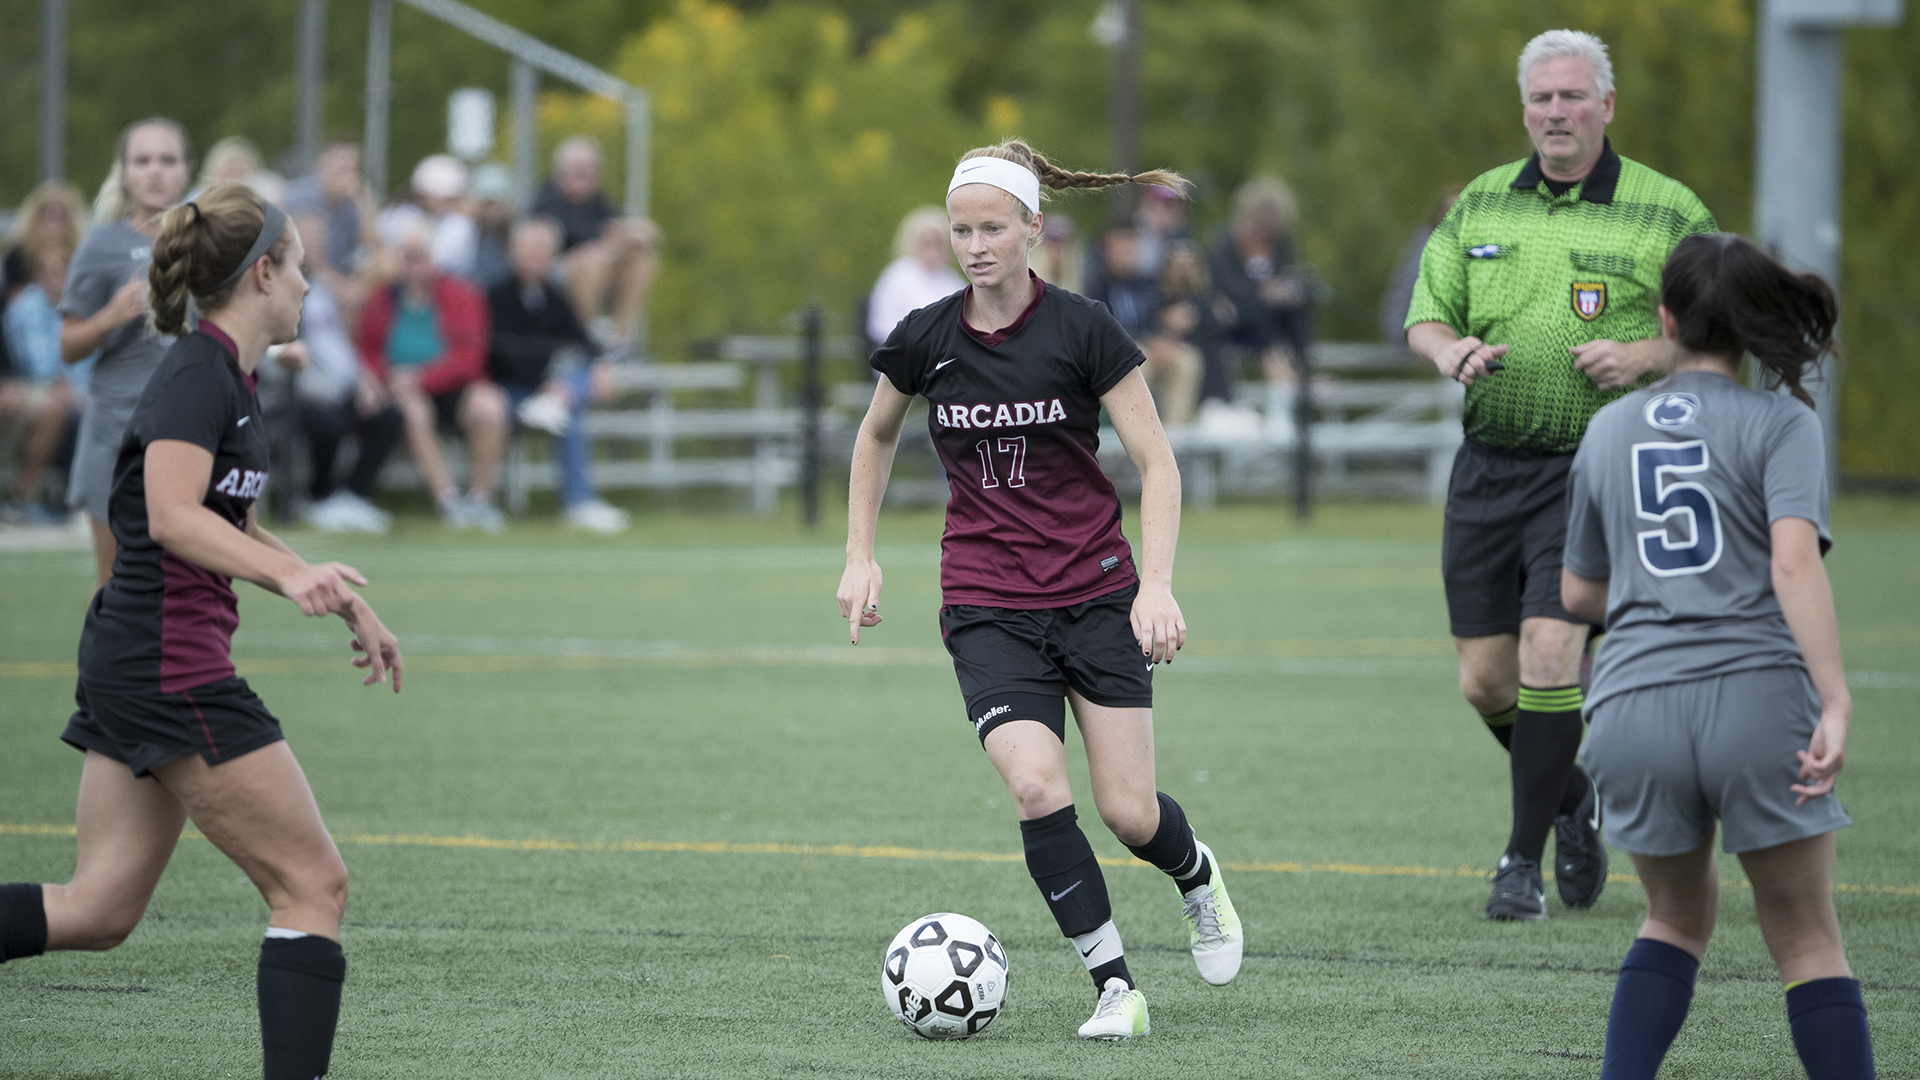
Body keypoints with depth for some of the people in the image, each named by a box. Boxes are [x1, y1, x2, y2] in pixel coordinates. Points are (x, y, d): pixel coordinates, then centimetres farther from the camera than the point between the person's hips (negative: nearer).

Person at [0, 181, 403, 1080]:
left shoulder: (220, 376, 17)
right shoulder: (198, 374, -13)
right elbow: (174, 516, -27)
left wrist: (347, 601, 32)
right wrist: (290, 576, -39)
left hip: (127, 667, 10)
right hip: (173, 671, -10)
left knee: (100, 910, 8)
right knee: (313, 885, -5)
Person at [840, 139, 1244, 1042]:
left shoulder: (1082, 331, -9)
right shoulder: (924, 340, -2)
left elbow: (1157, 464, -7)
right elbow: (876, 437, 18)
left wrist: (1156, 587, -17)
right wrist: (860, 557, 11)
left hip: (1096, 593, -1)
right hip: (986, 608, 1)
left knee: (1128, 810, -4)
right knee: (1036, 788, -21)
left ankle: (1197, 877, 32)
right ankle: (1115, 984, -9)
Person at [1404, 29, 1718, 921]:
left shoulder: (1666, 213, -2)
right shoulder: (1480, 204, 10)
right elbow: (1425, 317, 14)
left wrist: (1643, 354, -17)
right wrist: (1452, 352, -9)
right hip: (1488, 467, 4)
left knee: (1548, 656, -16)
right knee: (1484, 680, 4)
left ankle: (1523, 862, -5)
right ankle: (1573, 799, 32)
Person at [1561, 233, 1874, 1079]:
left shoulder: (1609, 430, 16)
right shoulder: (1779, 424, 3)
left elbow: (1578, 592, 25)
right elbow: (1794, 563, -13)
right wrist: (1836, 704, -17)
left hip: (1634, 710, 3)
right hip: (1758, 694, -3)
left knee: (1679, 916, 23)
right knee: (1806, 939, 6)